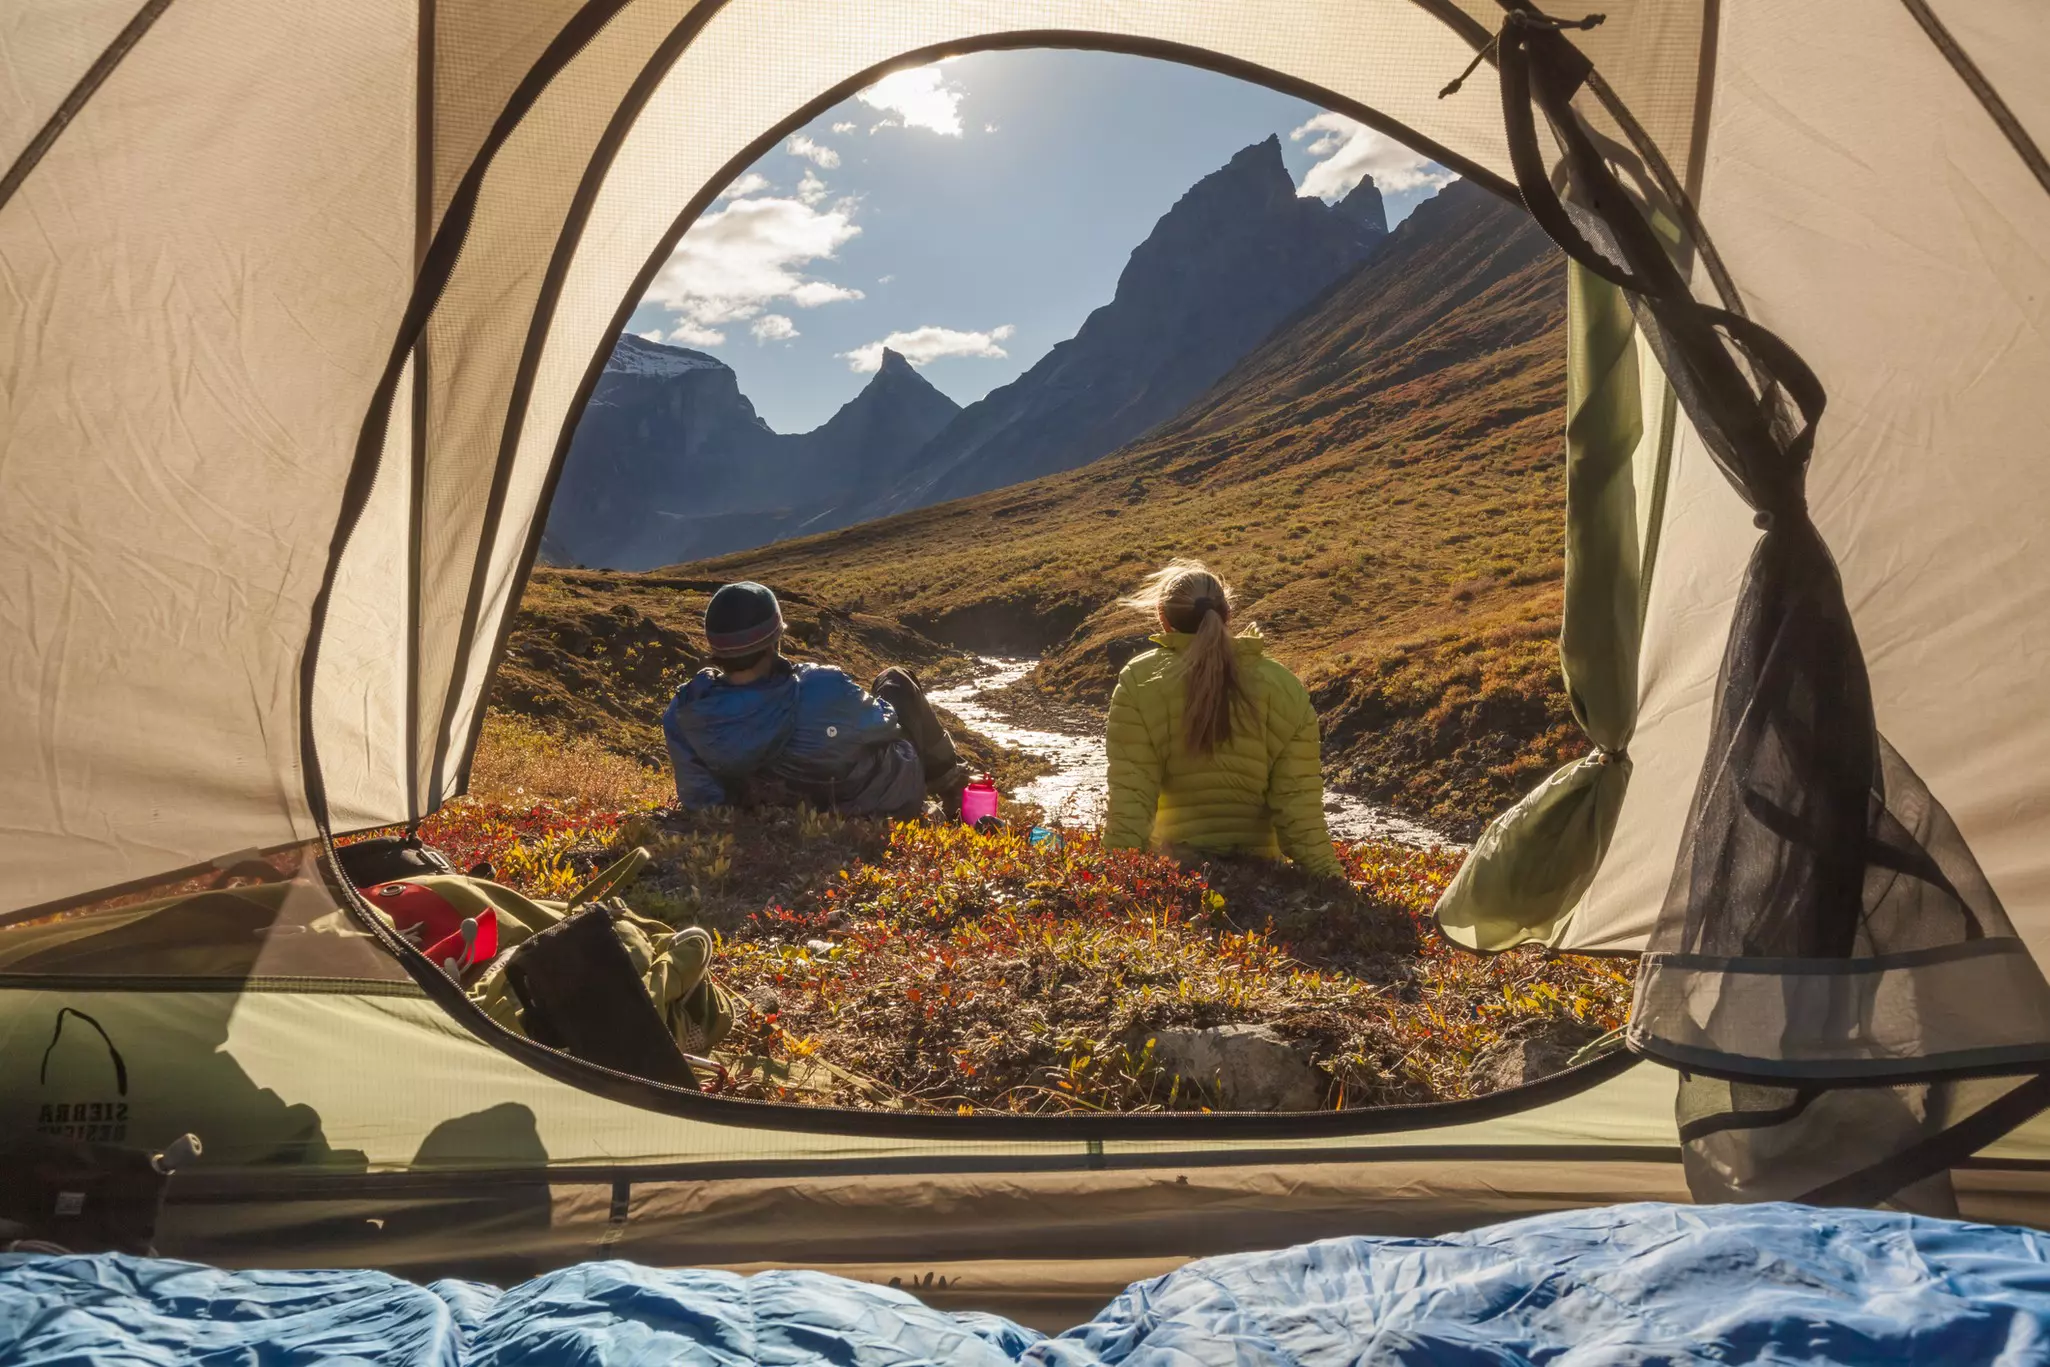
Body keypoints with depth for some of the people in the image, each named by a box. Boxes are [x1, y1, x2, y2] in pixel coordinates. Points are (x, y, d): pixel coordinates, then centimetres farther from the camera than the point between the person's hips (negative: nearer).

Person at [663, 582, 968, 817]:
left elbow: (700, 800, -10)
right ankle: (949, 784, 41)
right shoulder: (823, 693, -39)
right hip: (891, 803, -4)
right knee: (894, 681, 21)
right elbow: (883, 723, -15)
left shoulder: (683, 716, -26)